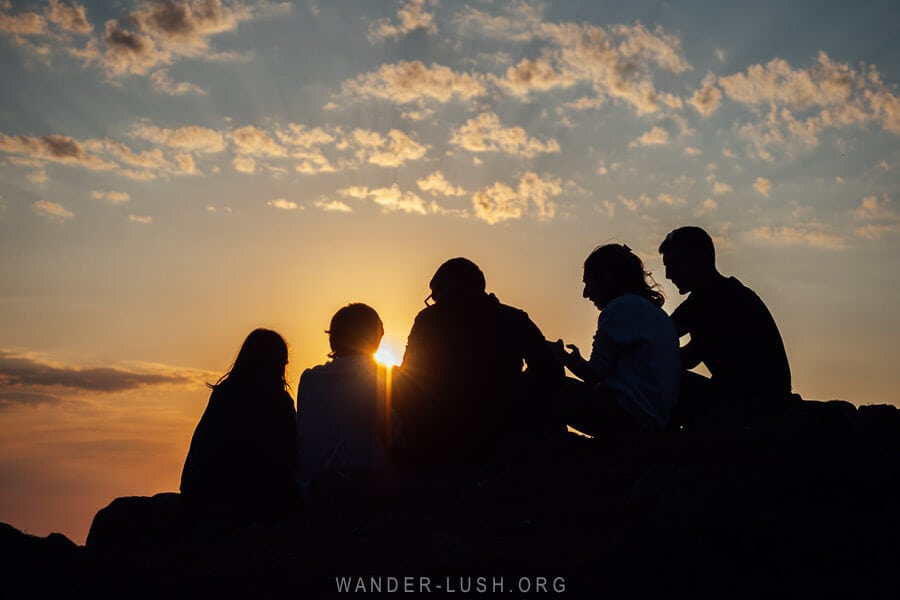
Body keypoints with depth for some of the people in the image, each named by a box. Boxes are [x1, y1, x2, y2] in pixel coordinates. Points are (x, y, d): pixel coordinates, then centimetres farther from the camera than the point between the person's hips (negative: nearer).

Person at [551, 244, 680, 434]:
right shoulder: (653, 310, 20)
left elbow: (593, 374, -10)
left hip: (631, 415, -10)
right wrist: (578, 360, 24)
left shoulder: (621, 307, -8)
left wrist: (562, 356, 8)